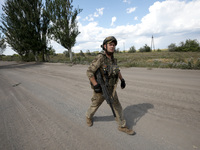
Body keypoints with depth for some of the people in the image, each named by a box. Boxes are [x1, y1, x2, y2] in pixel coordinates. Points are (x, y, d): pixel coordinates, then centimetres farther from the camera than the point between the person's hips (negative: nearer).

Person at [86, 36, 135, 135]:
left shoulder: (112, 59, 0)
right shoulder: (100, 58, -23)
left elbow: (117, 70, 18)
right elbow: (89, 72, -24)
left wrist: (122, 80, 12)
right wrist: (96, 86, -27)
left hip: (110, 89, 5)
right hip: (100, 90, -5)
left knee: (117, 107, 7)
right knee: (95, 106, 18)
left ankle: (122, 126, 23)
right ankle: (89, 116, 48)